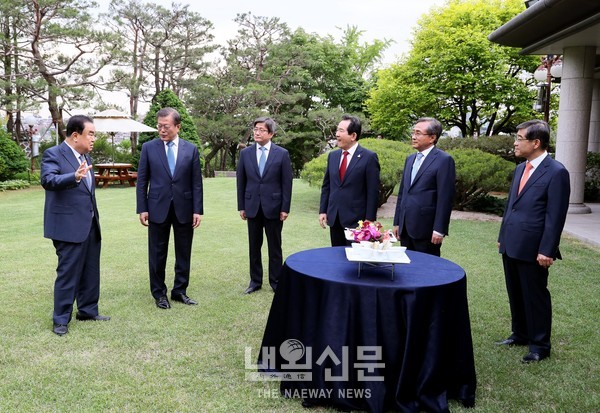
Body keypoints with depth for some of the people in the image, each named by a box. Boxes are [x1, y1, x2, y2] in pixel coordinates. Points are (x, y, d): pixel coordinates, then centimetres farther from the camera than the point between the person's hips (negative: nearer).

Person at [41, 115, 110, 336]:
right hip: (69, 226, -8)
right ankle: (61, 319, 11)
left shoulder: (85, 157, 14)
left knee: (91, 272, 14)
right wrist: (75, 177, -43)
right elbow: (48, 180, -26)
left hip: (91, 225, 8)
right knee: (68, 273, -1)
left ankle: (88, 310, 27)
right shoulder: (53, 154, -9)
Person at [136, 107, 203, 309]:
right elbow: (142, 181, 2)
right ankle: (159, 293, 21)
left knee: (184, 253, 9)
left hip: (184, 209, 1)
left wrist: (197, 210, -4)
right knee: (157, 254, 7)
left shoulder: (191, 149, 2)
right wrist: (142, 209, -4)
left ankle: (180, 291, 23)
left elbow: (196, 182, 2)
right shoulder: (148, 147, 1)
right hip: (158, 209, -1)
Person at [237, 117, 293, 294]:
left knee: (274, 247, 7)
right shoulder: (245, 153, 4)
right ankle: (255, 281, 21)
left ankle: (276, 281, 18)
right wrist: (241, 206, 4)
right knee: (254, 246, 10)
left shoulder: (282, 153, -3)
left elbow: (287, 182, -3)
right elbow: (241, 181, 7)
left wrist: (285, 208, -7)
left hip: (273, 207, -2)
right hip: (252, 207, 2)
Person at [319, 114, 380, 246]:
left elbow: (373, 192, -9)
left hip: (356, 220, -5)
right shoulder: (332, 155, 9)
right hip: (334, 219, 5)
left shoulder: (369, 157, -8)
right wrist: (323, 210, 7)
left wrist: (369, 220, -11)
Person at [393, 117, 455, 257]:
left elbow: (445, 198, -12)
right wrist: (397, 222, 14)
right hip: (406, 228, 7)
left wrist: (439, 230, -16)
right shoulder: (410, 159, 15)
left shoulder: (444, 160, -7)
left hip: (426, 229, -7)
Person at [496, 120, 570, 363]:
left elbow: (555, 216, -15)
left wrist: (546, 251, -16)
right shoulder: (520, 168, 12)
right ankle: (520, 334, 33)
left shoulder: (556, 172, -12)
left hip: (532, 249, -7)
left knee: (535, 296, 5)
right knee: (515, 294, 17)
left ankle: (540, 345, 20)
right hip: (511, 245, 8)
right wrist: (502, 236, 16)